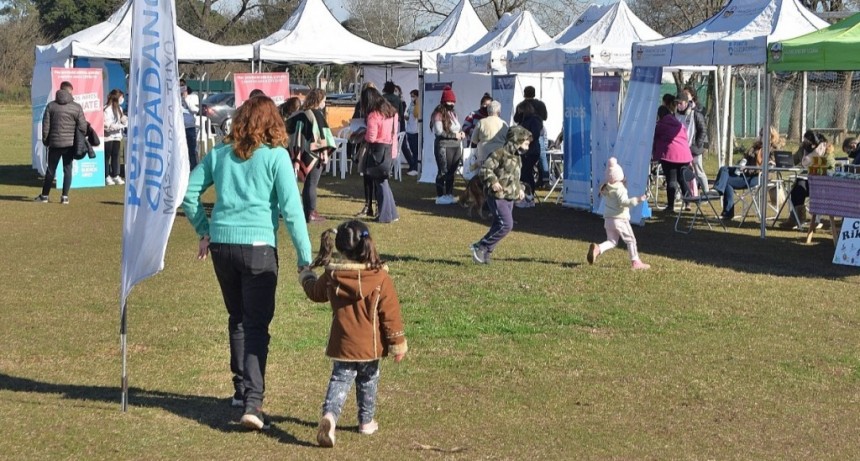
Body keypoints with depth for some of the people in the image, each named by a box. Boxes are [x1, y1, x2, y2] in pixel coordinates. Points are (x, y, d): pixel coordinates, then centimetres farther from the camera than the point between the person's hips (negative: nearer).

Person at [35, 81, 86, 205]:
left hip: (54, 143, 1)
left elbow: (45, 125, 1)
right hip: (70, 143, -1)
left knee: (51, 170, 10)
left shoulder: (51, 106, 1)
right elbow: (82, 126, -3)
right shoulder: (76, 107, -3)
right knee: (67, 170, 5)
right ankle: (65, 196, 1)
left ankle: (44, 195, 18)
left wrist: (45, 140, 11)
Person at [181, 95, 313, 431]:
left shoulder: (220, 154, 8)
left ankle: (242, 389, 29)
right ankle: (252, 402, -13)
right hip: (258, 245, -4)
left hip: (220, 244, 4)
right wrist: (305, 256, -4)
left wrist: (203, 231, 19)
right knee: (257, 325, -2)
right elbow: (291, 208, -8)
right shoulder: (276, 155, -4)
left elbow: (188, 192, 12)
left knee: (237, 320, 20)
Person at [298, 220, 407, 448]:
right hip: (370, 345, -1)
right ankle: (366, 421, 30)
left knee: (339, 380, 5)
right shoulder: (380, 278, -14)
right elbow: (391, 314, -10)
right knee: (368, 382, 18)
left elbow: (315, 292, 15)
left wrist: (306, 277, 38)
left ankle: (329, 415, -19)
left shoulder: (331, 276, -7)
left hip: (342, 344, 1)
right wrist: (398, 343, -1)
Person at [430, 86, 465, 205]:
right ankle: (440, 196, -1)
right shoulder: (439, 114, -8)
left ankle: (449, 194, 16)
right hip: (444, 146, -8)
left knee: (452, 171, 8)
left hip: (456, 146, 8)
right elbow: (439, 132, -16)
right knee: (443, 172, -5)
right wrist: (454, 135, -14)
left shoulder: (453, 113, 18)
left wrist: (461, 133, 6)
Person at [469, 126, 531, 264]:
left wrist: (520, 189, 14)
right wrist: (493, 182, -30)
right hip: (498, 197, -9)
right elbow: (485, 169, -16)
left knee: (499, 226, 9)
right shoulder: (501, 153, -13)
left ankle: (485, 253, 17)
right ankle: (480, 247, -8)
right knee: (506, 224, -16)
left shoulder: (517, 157, 16)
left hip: (510, 198, 9)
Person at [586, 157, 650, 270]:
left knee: (612, 241, 13)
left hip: (608, 218, 7)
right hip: (620, 219, -7)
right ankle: (636, 262, 7)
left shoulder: (605, 188, 6)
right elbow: (624, 201, -27)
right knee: (630, 240, 6)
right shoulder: (619, 188, -17)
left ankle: (598, 249, -16)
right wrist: (638, 199, -31)